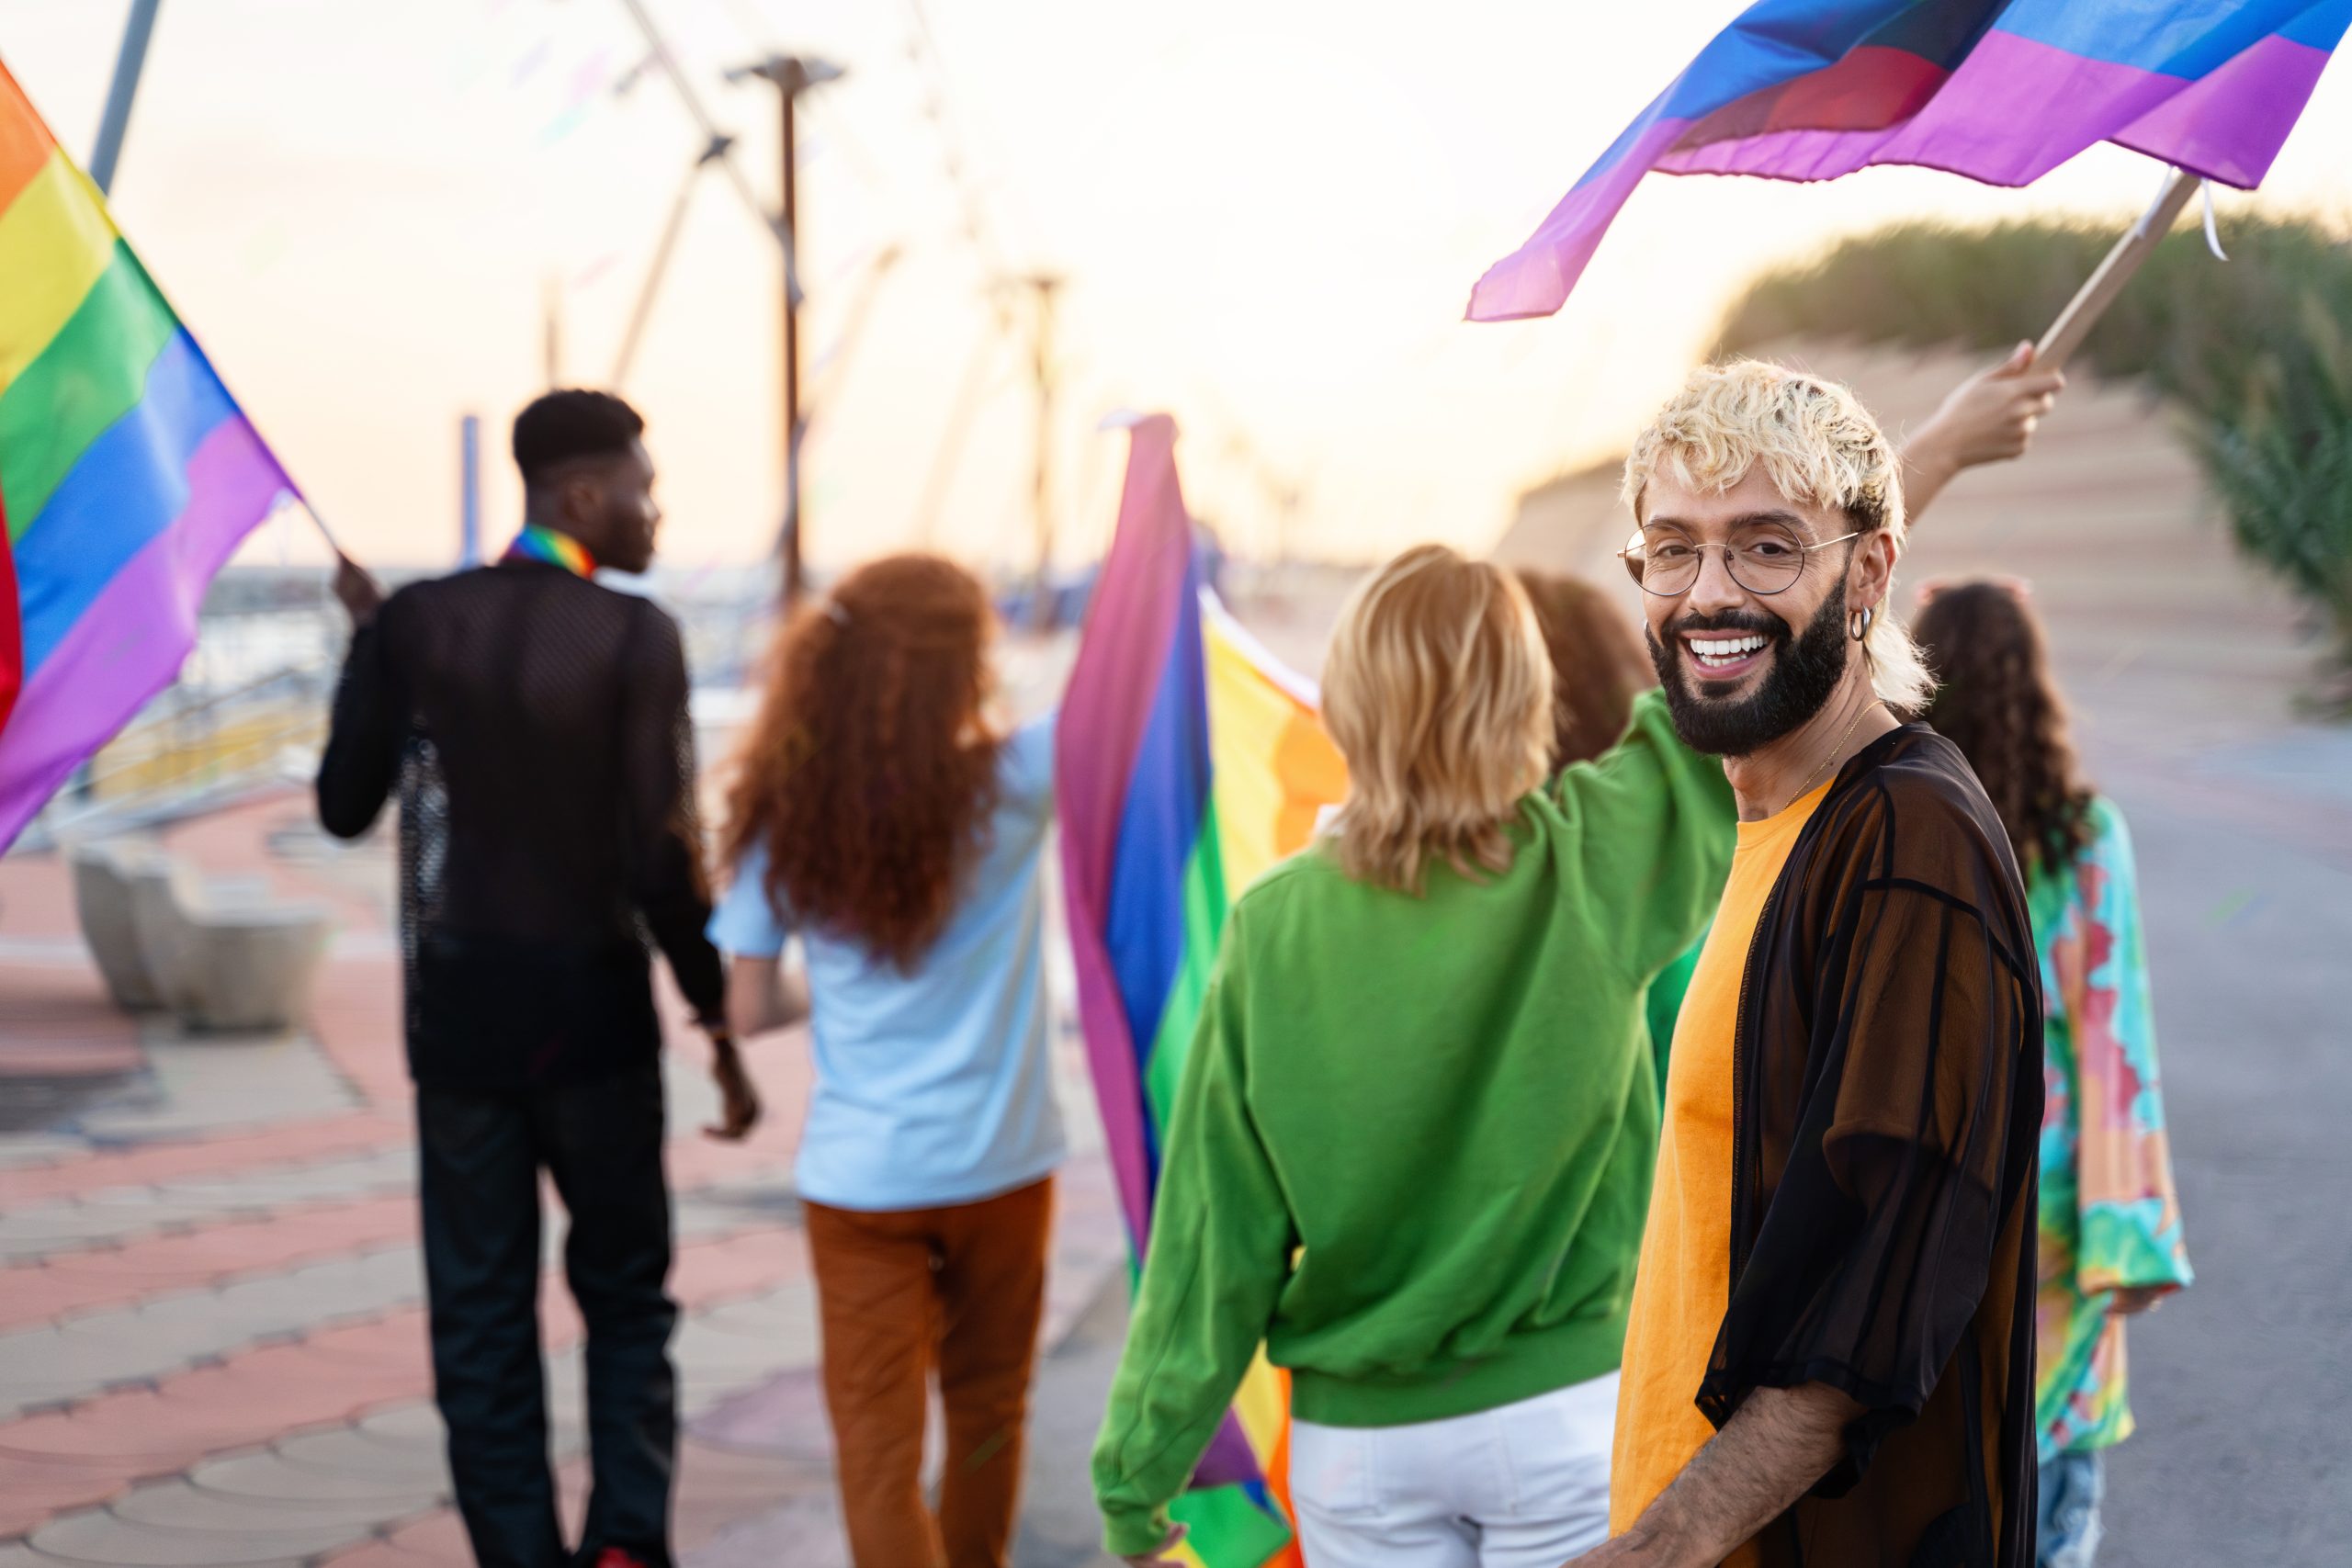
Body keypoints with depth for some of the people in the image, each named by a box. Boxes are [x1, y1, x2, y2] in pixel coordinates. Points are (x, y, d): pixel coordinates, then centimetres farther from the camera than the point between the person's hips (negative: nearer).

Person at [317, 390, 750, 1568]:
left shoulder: (413, 621, -4)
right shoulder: (636, 638, -12)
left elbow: (344, 808, 4)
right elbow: (661, 859, -15)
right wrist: (723, 1027, -5)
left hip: (458, 1006, 2)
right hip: (592, 1007, -2)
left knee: (481, 1311, 10)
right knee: (625, 1292, 14)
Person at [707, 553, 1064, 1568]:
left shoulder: (786, 819, -5)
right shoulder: (1007, 788, -11)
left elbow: (748, 1008, -3)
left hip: (859, 1178, 0)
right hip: (1001, 1167, 0)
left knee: (877, 1440, 2)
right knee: (987, 1409, 22)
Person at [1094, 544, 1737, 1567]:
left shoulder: (1276, 926, -9)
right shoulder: (1591, 869, -13)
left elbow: (1216, 1233, -5)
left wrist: (1138, 1484, 2)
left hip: (1355, 1436, 1)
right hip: (1562, 1413, -1)